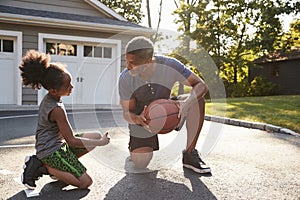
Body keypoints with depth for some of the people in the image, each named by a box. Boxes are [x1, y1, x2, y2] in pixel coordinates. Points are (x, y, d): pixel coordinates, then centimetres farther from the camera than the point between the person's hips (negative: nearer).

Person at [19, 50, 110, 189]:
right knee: (85, 182, -12)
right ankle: (42, 166, -5)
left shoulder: (47, 98, 4)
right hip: (51, 151, -9)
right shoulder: (57, 109, -24)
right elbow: (72, 141, -19)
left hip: (57, 145, 10)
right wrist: (101, 143, -11)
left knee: (96, 136, 8)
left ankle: (57, 167, 3)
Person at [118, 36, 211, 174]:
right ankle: (135, 146, 24)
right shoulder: (125, 79, -25)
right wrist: (136, 119, -41)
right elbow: (127, 113, -16)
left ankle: (190, 154, -15)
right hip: (142, 119, 0)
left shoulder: (169, 65, -27)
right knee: (140, 164, -15)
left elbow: (201, 85, -23)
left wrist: (187, 102, -44)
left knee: (197, 100, -27)